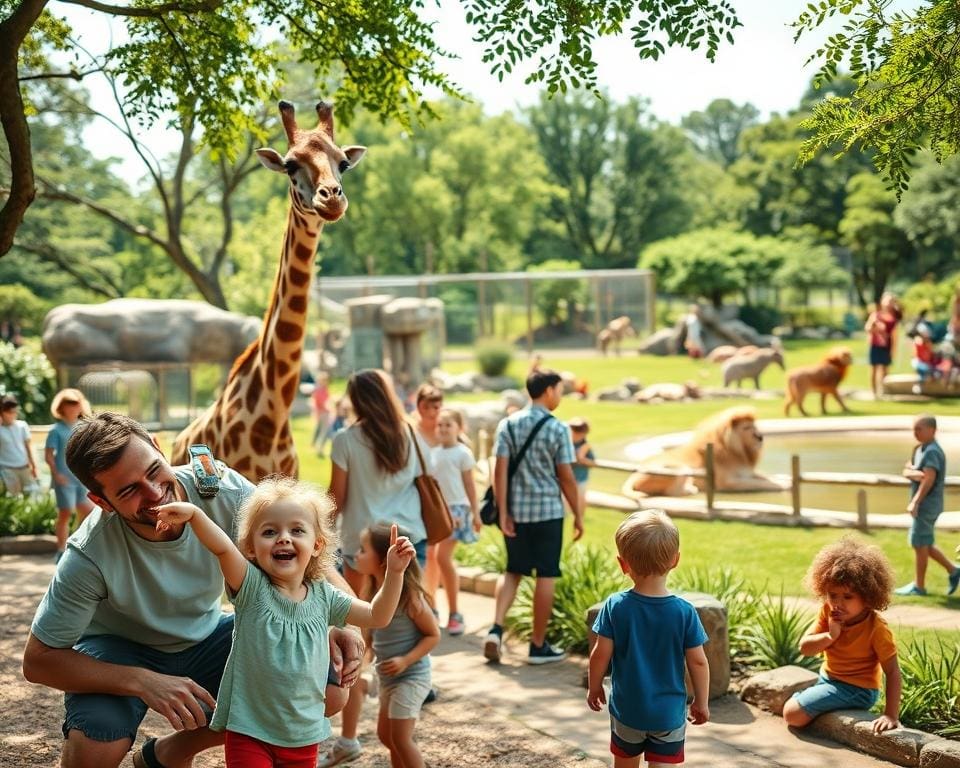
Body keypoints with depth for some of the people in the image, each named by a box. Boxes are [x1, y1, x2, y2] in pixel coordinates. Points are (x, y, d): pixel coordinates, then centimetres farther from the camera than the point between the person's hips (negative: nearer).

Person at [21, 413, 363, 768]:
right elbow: (38, 659, -23)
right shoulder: (90, 555, -31)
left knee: (330, 689, -14)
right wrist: (145, 682, -34)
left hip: (205, 635, 4)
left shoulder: (224, 490, -25)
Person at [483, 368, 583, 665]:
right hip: (548, 511, -4)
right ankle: (538, 646, 11)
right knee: (546, 576, 6)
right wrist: (578, 515, 2)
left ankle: (496, 629, -2)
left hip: (516, 510, 4)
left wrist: (503, 512, 0)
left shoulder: (508, 424, 2)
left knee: (513, 571, 16)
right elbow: (566, 477, -7)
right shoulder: (557, 429, -8)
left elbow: (500, 471, -3)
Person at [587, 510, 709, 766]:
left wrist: (594, 687, 9)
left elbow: (601, 654, -9)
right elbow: (698, 662, -8)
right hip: (670, 712, -1)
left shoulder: (615, 607, -13)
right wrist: (701, 702, 7)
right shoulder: (685, 612, -13)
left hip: (627, 709, 1)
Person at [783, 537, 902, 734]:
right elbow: (804, 647, -7)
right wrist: (829, 636, -25)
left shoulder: (876, 629, -25)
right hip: (827, 679, 7)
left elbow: (892, 672, -25)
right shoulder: (828, 612, -8)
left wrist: (891, 715, -32)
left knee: (793, 714, -15)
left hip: (856, 690, -7)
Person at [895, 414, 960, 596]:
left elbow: (929, 479, -26)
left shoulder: (932, 452, -17)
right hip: (925, 505, 9)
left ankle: (918, 586, 8)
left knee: (919, 544, -1)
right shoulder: (920, 449, 13)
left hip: (926, 505, -9)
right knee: (925, 543, 16)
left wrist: (915, 502, -27)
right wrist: (915, 473, -15)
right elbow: (906, 471, 7)